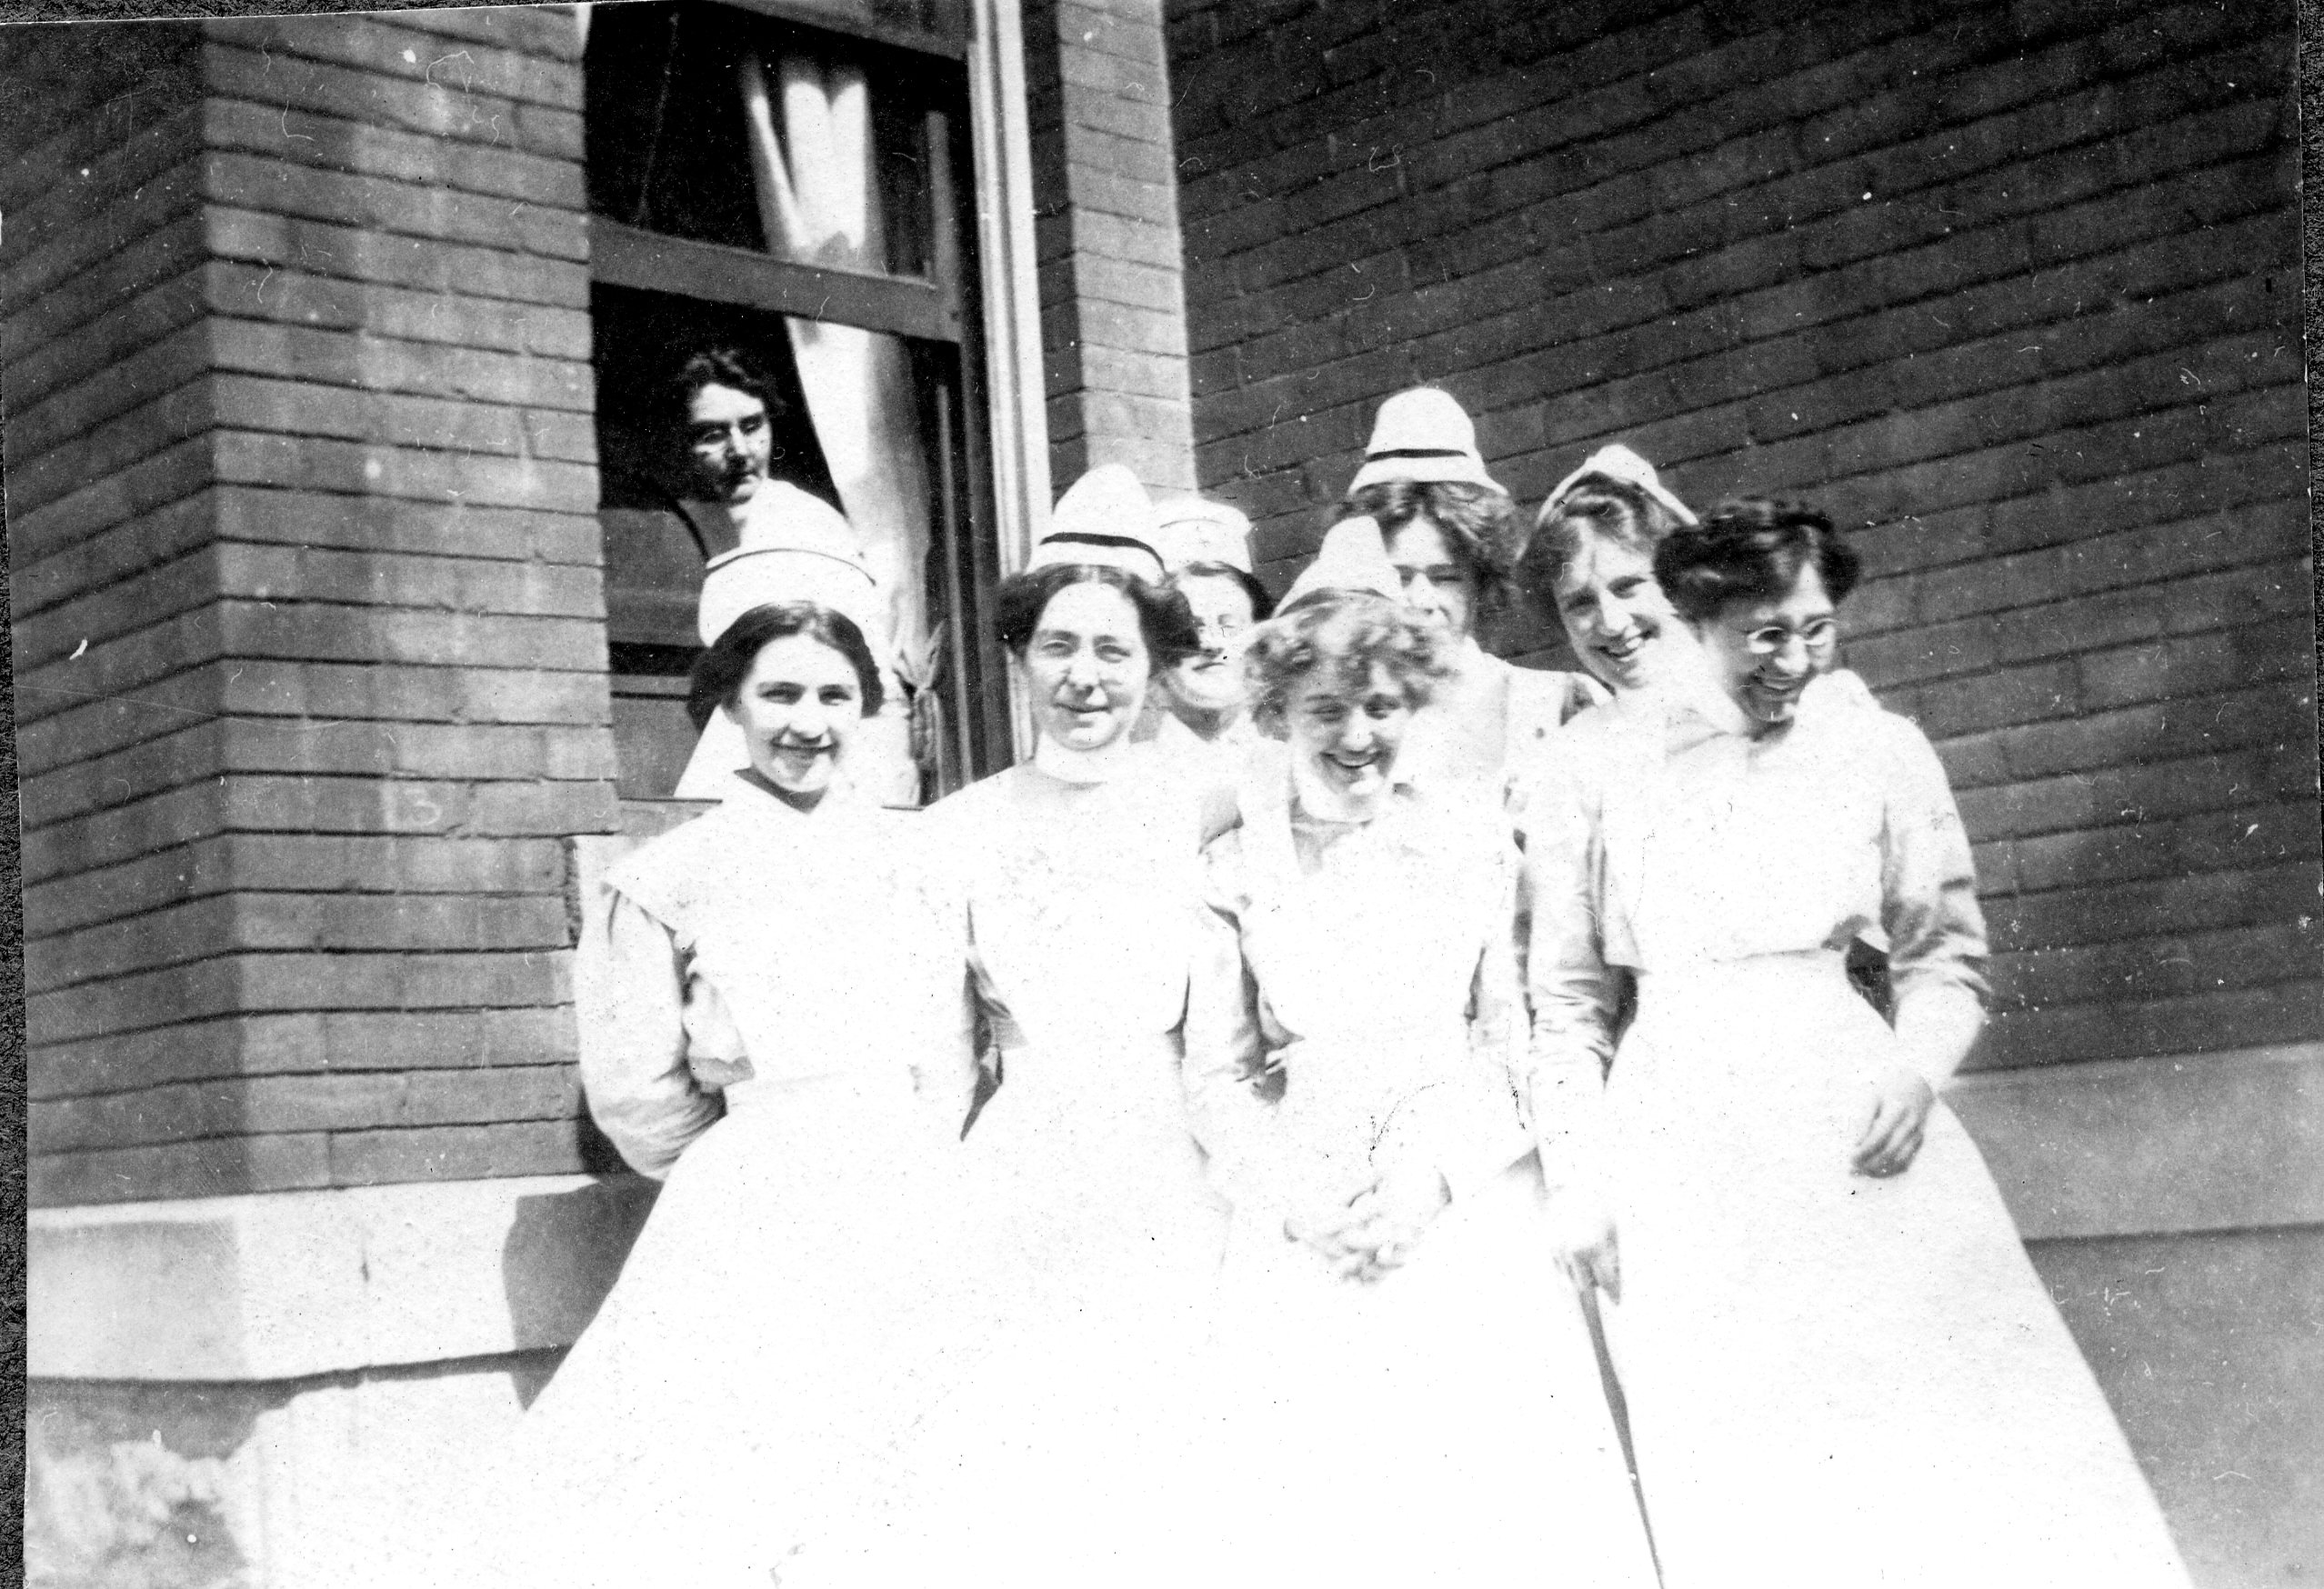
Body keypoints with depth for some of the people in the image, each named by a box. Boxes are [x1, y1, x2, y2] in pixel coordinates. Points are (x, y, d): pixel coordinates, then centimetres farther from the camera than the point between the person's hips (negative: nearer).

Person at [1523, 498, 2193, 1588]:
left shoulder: (1881, 752, 4)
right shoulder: (1598, 780, 3)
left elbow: (1946, 959, 10)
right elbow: (1567, 1001, 8)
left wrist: (1918, 1067, -9)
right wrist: (1577, 1180, 1)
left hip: (1858, 1133, 1)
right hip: (1679, 1160, 0)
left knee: (1952, 1459, -3)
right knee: (1734, 1488, 2)